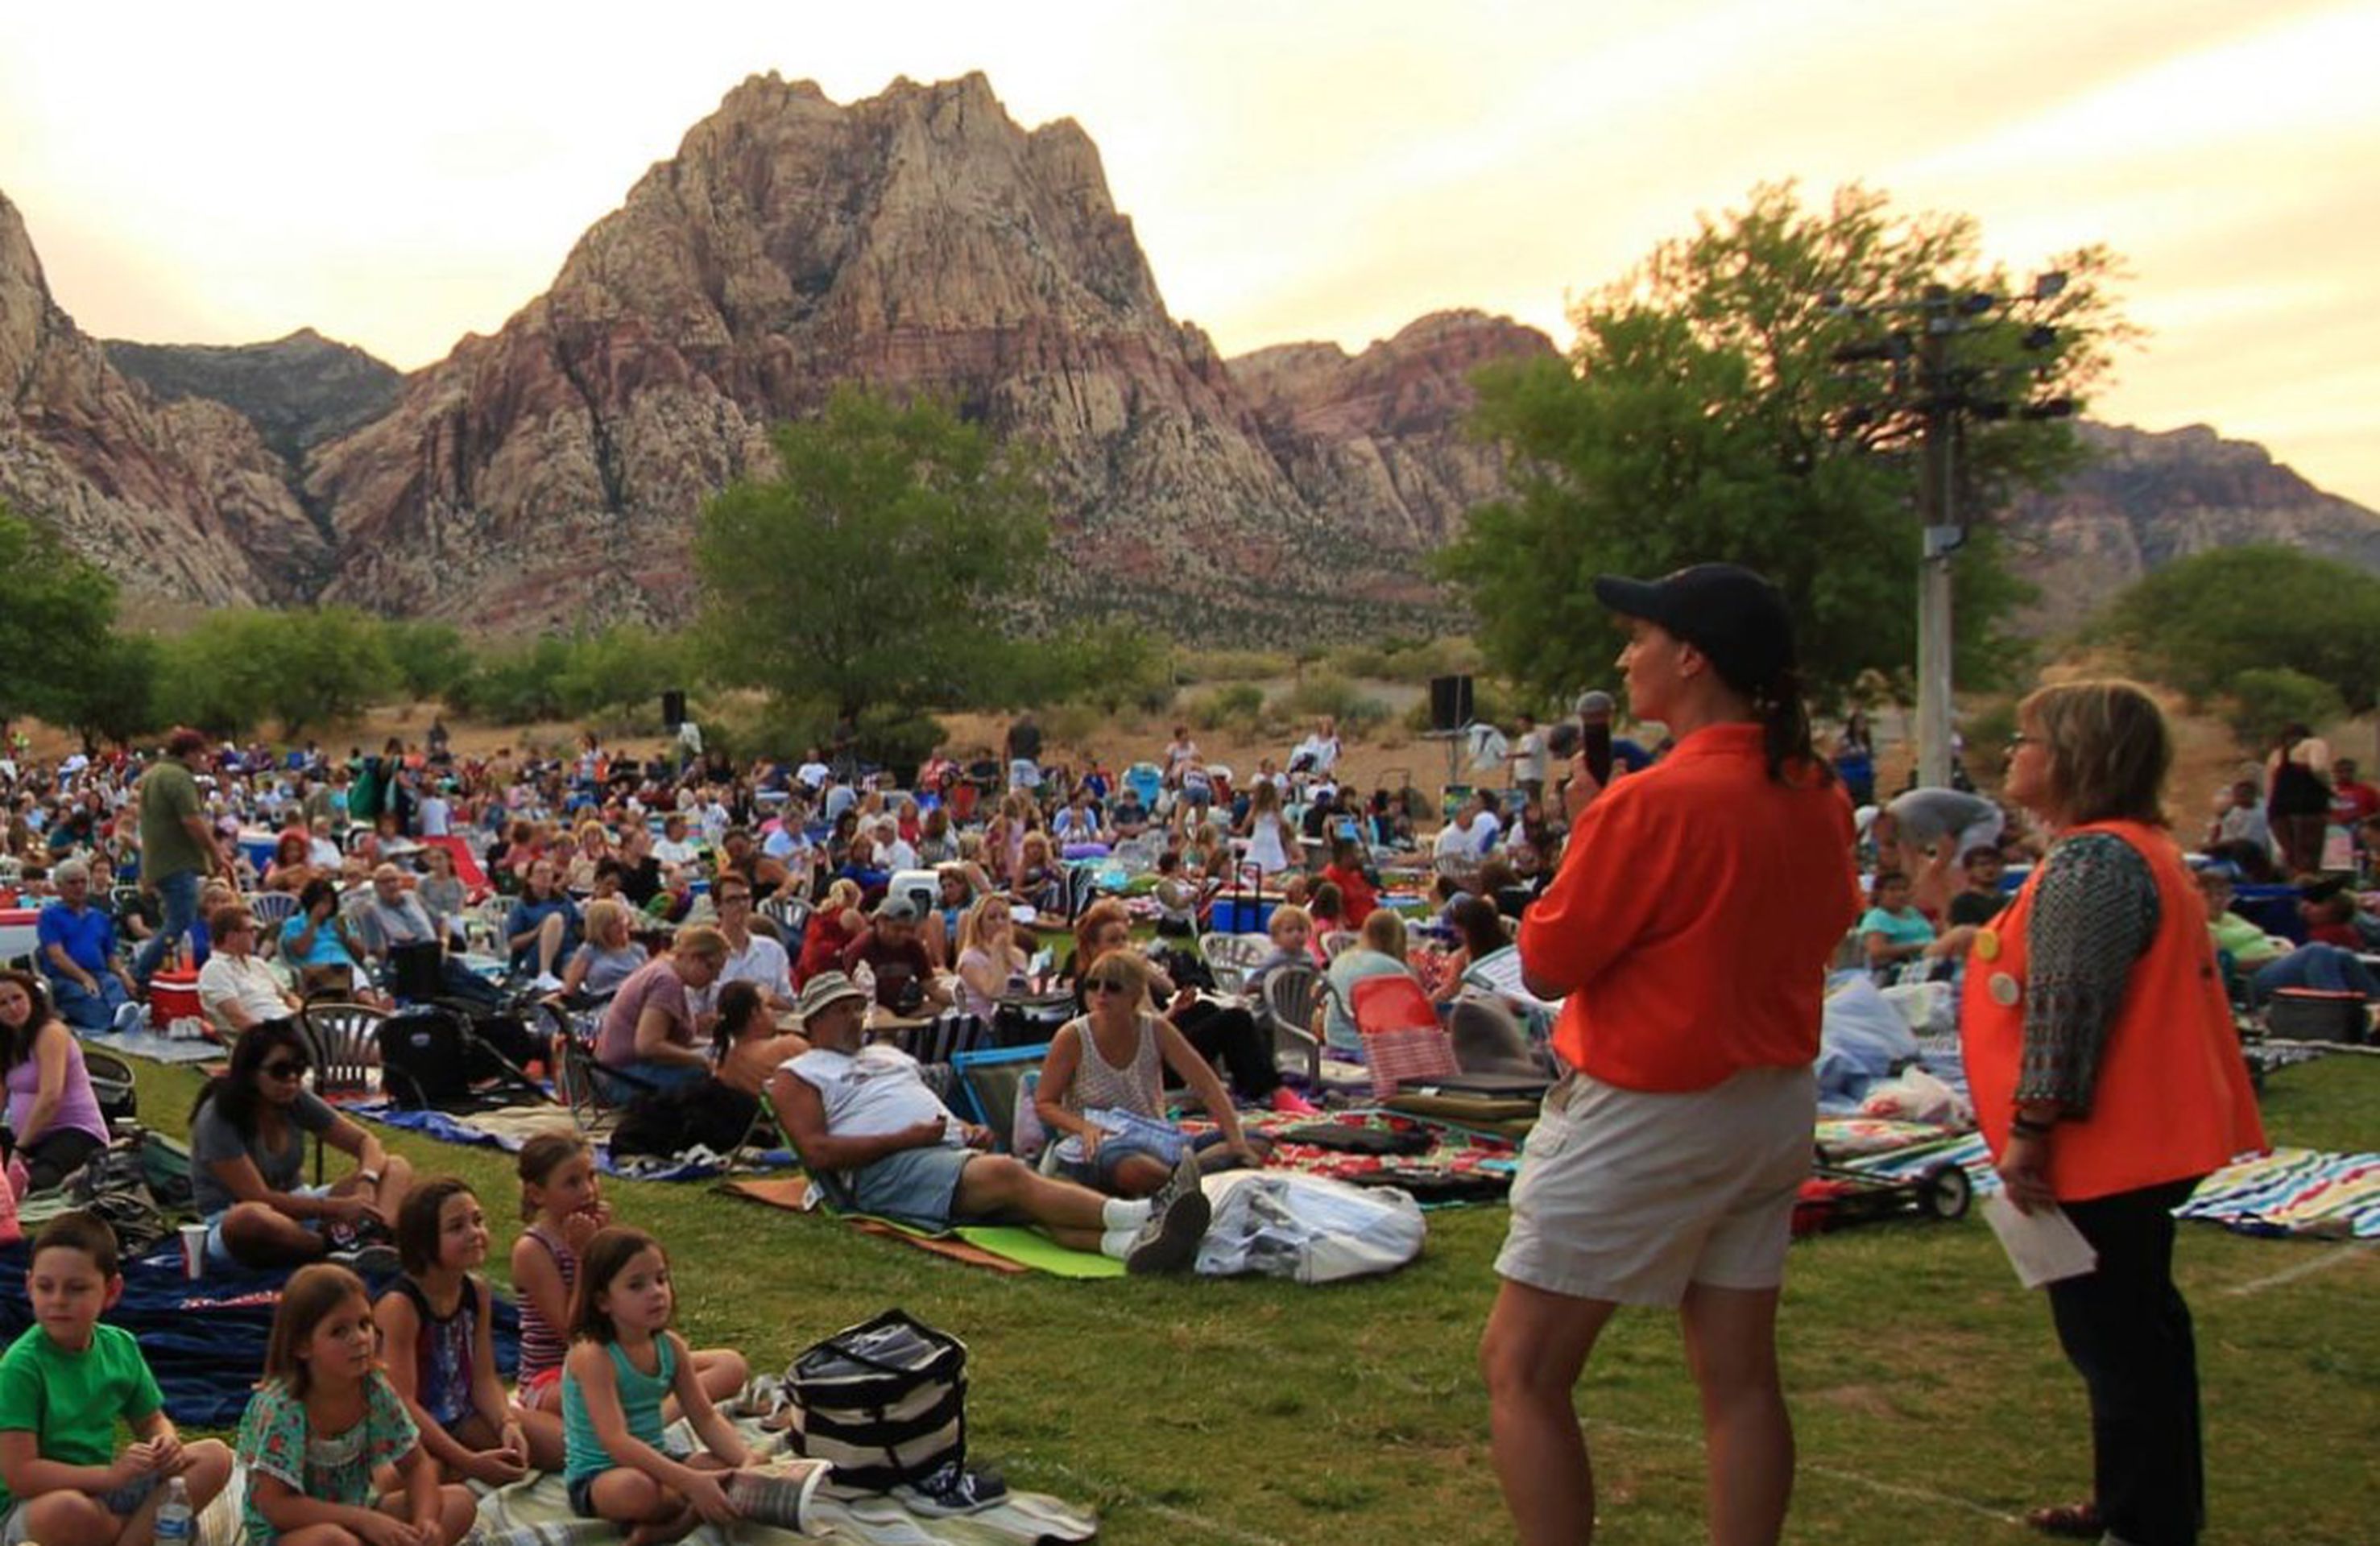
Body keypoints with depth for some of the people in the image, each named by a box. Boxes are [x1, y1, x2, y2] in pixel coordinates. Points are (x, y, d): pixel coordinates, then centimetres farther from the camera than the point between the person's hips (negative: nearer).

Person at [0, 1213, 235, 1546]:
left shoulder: (120, 1346, 1)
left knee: (215, 1456, -5)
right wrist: (111, 1475, -27)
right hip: (30, 1506, -6)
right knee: (71, 1511, -40)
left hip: (100, 1488, 6)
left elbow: (152, 1421, 14)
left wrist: (167, 1443, -10)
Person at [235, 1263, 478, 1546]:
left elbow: (416, 1465, -1)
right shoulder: (280, 1406, -24)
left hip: (352, 1514, 6)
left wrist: (425, 1520, -23)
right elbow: (273, 1504, -26)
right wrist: (365, 1521, -30)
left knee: (460, 1502, -9)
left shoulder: (375, 1389, -8)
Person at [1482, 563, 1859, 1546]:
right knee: (1739, 1375, 13)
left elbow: (1545, 967, -14)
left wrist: (1581, 829, -2)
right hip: (1777, 1106, 8)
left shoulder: (1654, 802, -21)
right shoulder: (1817, 795, 3)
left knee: (1520, 1367, 3)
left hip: (1647, 1118, -8)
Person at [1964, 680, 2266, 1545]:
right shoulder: (2137, 849, 14)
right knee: (2135, 1327, 20)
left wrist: (2029, 1131, -22)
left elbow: (2066, 1006, -25)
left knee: (2114, 1338, -1)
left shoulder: (2093, 860, -20)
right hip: (2142, 1140, 11)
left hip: (2104, 1149, -11)